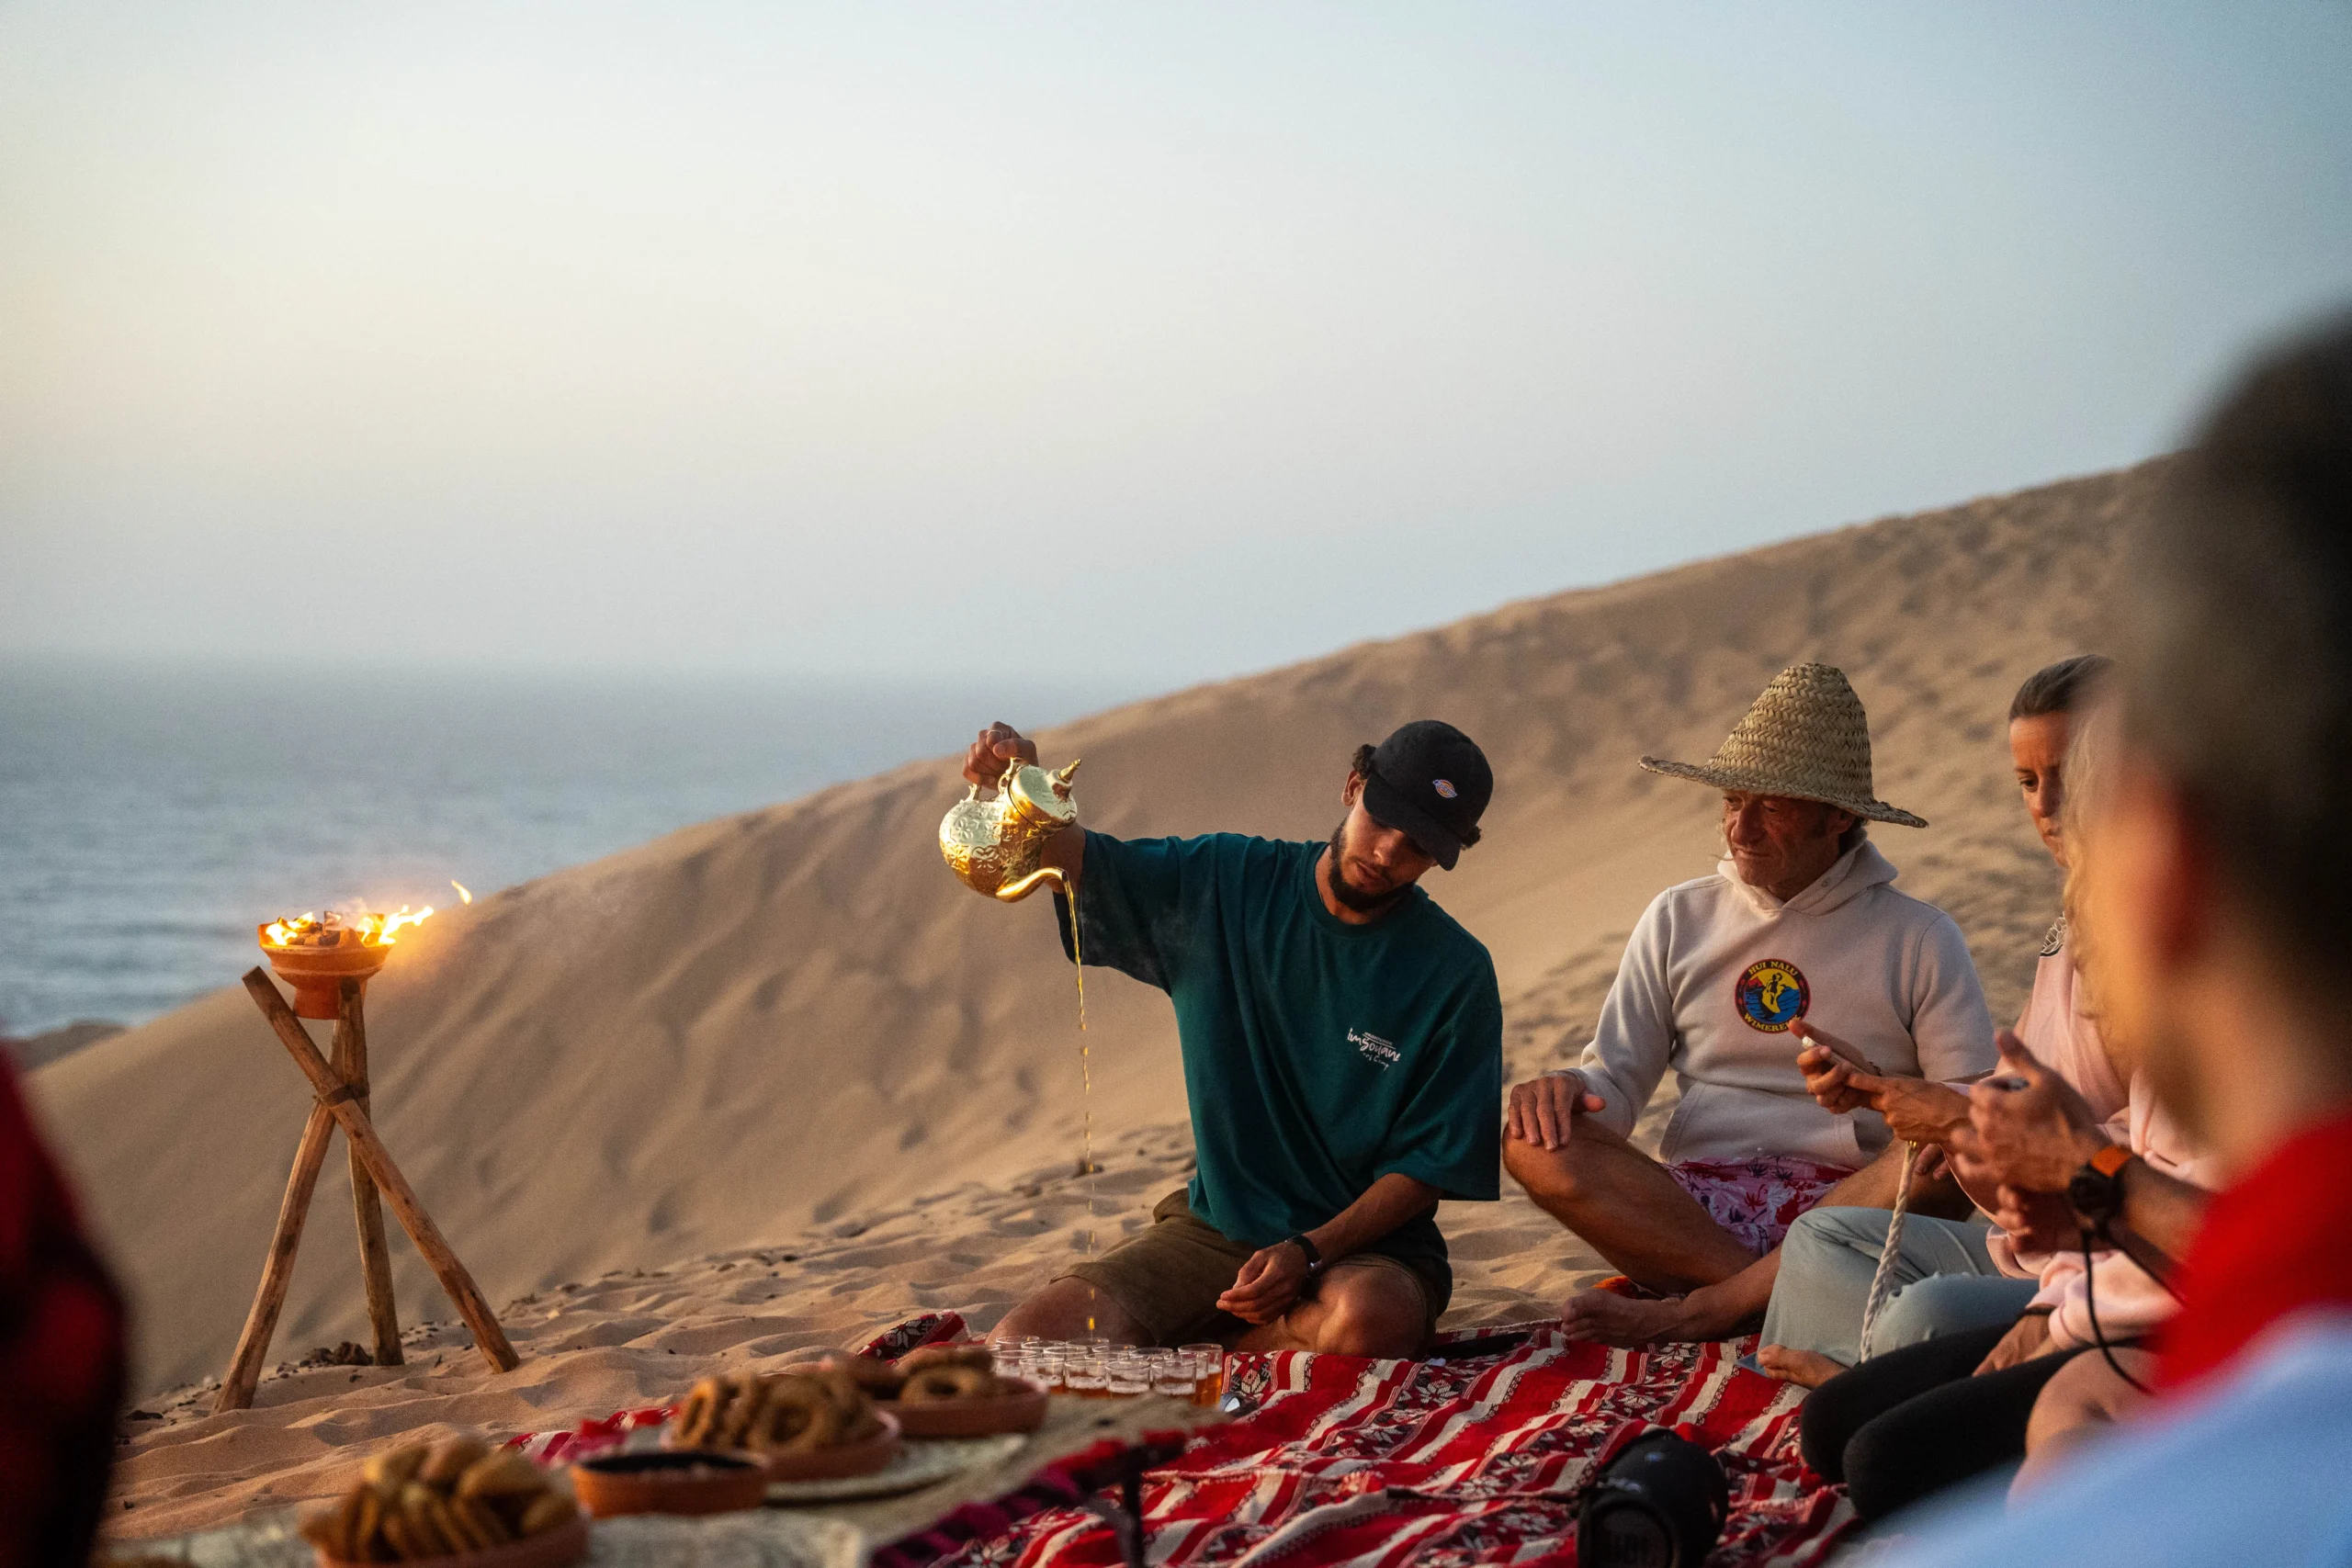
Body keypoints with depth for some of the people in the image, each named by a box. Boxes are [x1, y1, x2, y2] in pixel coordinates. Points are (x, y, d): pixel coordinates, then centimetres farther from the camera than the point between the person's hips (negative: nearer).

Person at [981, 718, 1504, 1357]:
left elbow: (1429, 1165, -7)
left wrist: (1309, 1252, -21)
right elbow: (1074, 860, 6)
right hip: (1212, 1227, 2)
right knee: (1026, 1341, -20)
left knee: (1370, 1322, -40)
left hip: (1364, 1242, -2)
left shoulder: (1457, 976, -7)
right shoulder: (1227, 881, 2)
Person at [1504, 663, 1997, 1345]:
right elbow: (1615, 1078, 13)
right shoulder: (1678, 919, 16)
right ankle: (1775, 1297, -30)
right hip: (1694, 1202, 2)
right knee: (1534, 1142, -24)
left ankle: (1696, 1308, -30)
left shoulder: (1919, 938, 7)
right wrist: (1566, 1089, -12)